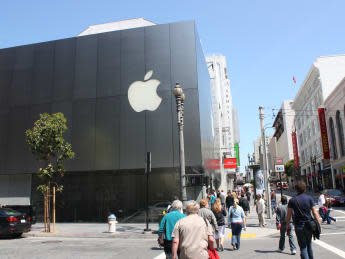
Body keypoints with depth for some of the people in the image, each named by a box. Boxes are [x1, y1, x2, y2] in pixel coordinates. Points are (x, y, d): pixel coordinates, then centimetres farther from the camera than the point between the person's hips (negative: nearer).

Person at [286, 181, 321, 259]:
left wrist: (287, 226, 6)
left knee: (303, 247, 3)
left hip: (299, 226, -2)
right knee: (309, 245, 21)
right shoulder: (309, 198, -2)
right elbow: (315, 213, -5)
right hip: (309, 226, 2)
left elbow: (288, 215, -2)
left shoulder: (292, 200, -4)